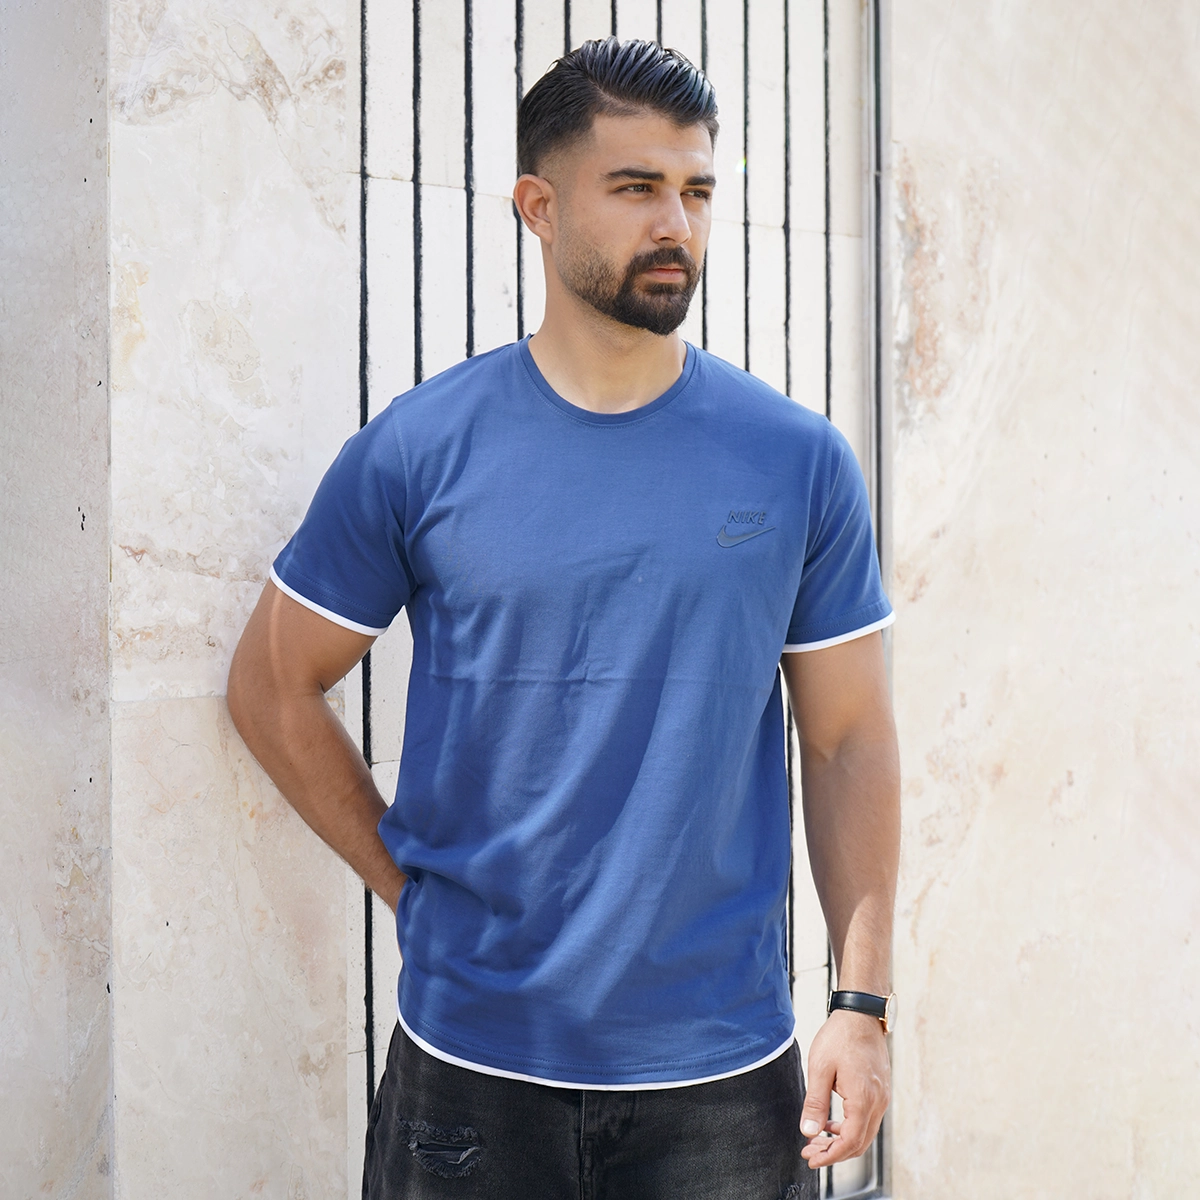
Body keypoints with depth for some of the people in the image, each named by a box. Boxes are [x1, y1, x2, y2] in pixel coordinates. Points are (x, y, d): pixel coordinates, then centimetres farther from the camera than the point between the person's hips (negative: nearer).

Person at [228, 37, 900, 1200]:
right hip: (472, 1061, -1)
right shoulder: (414, 452, -4)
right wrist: (411, 885, 1)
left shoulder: (800, 462, -1)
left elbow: (848, 740, 2)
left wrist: (862, 1001, -3)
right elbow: (273, 688, 6)